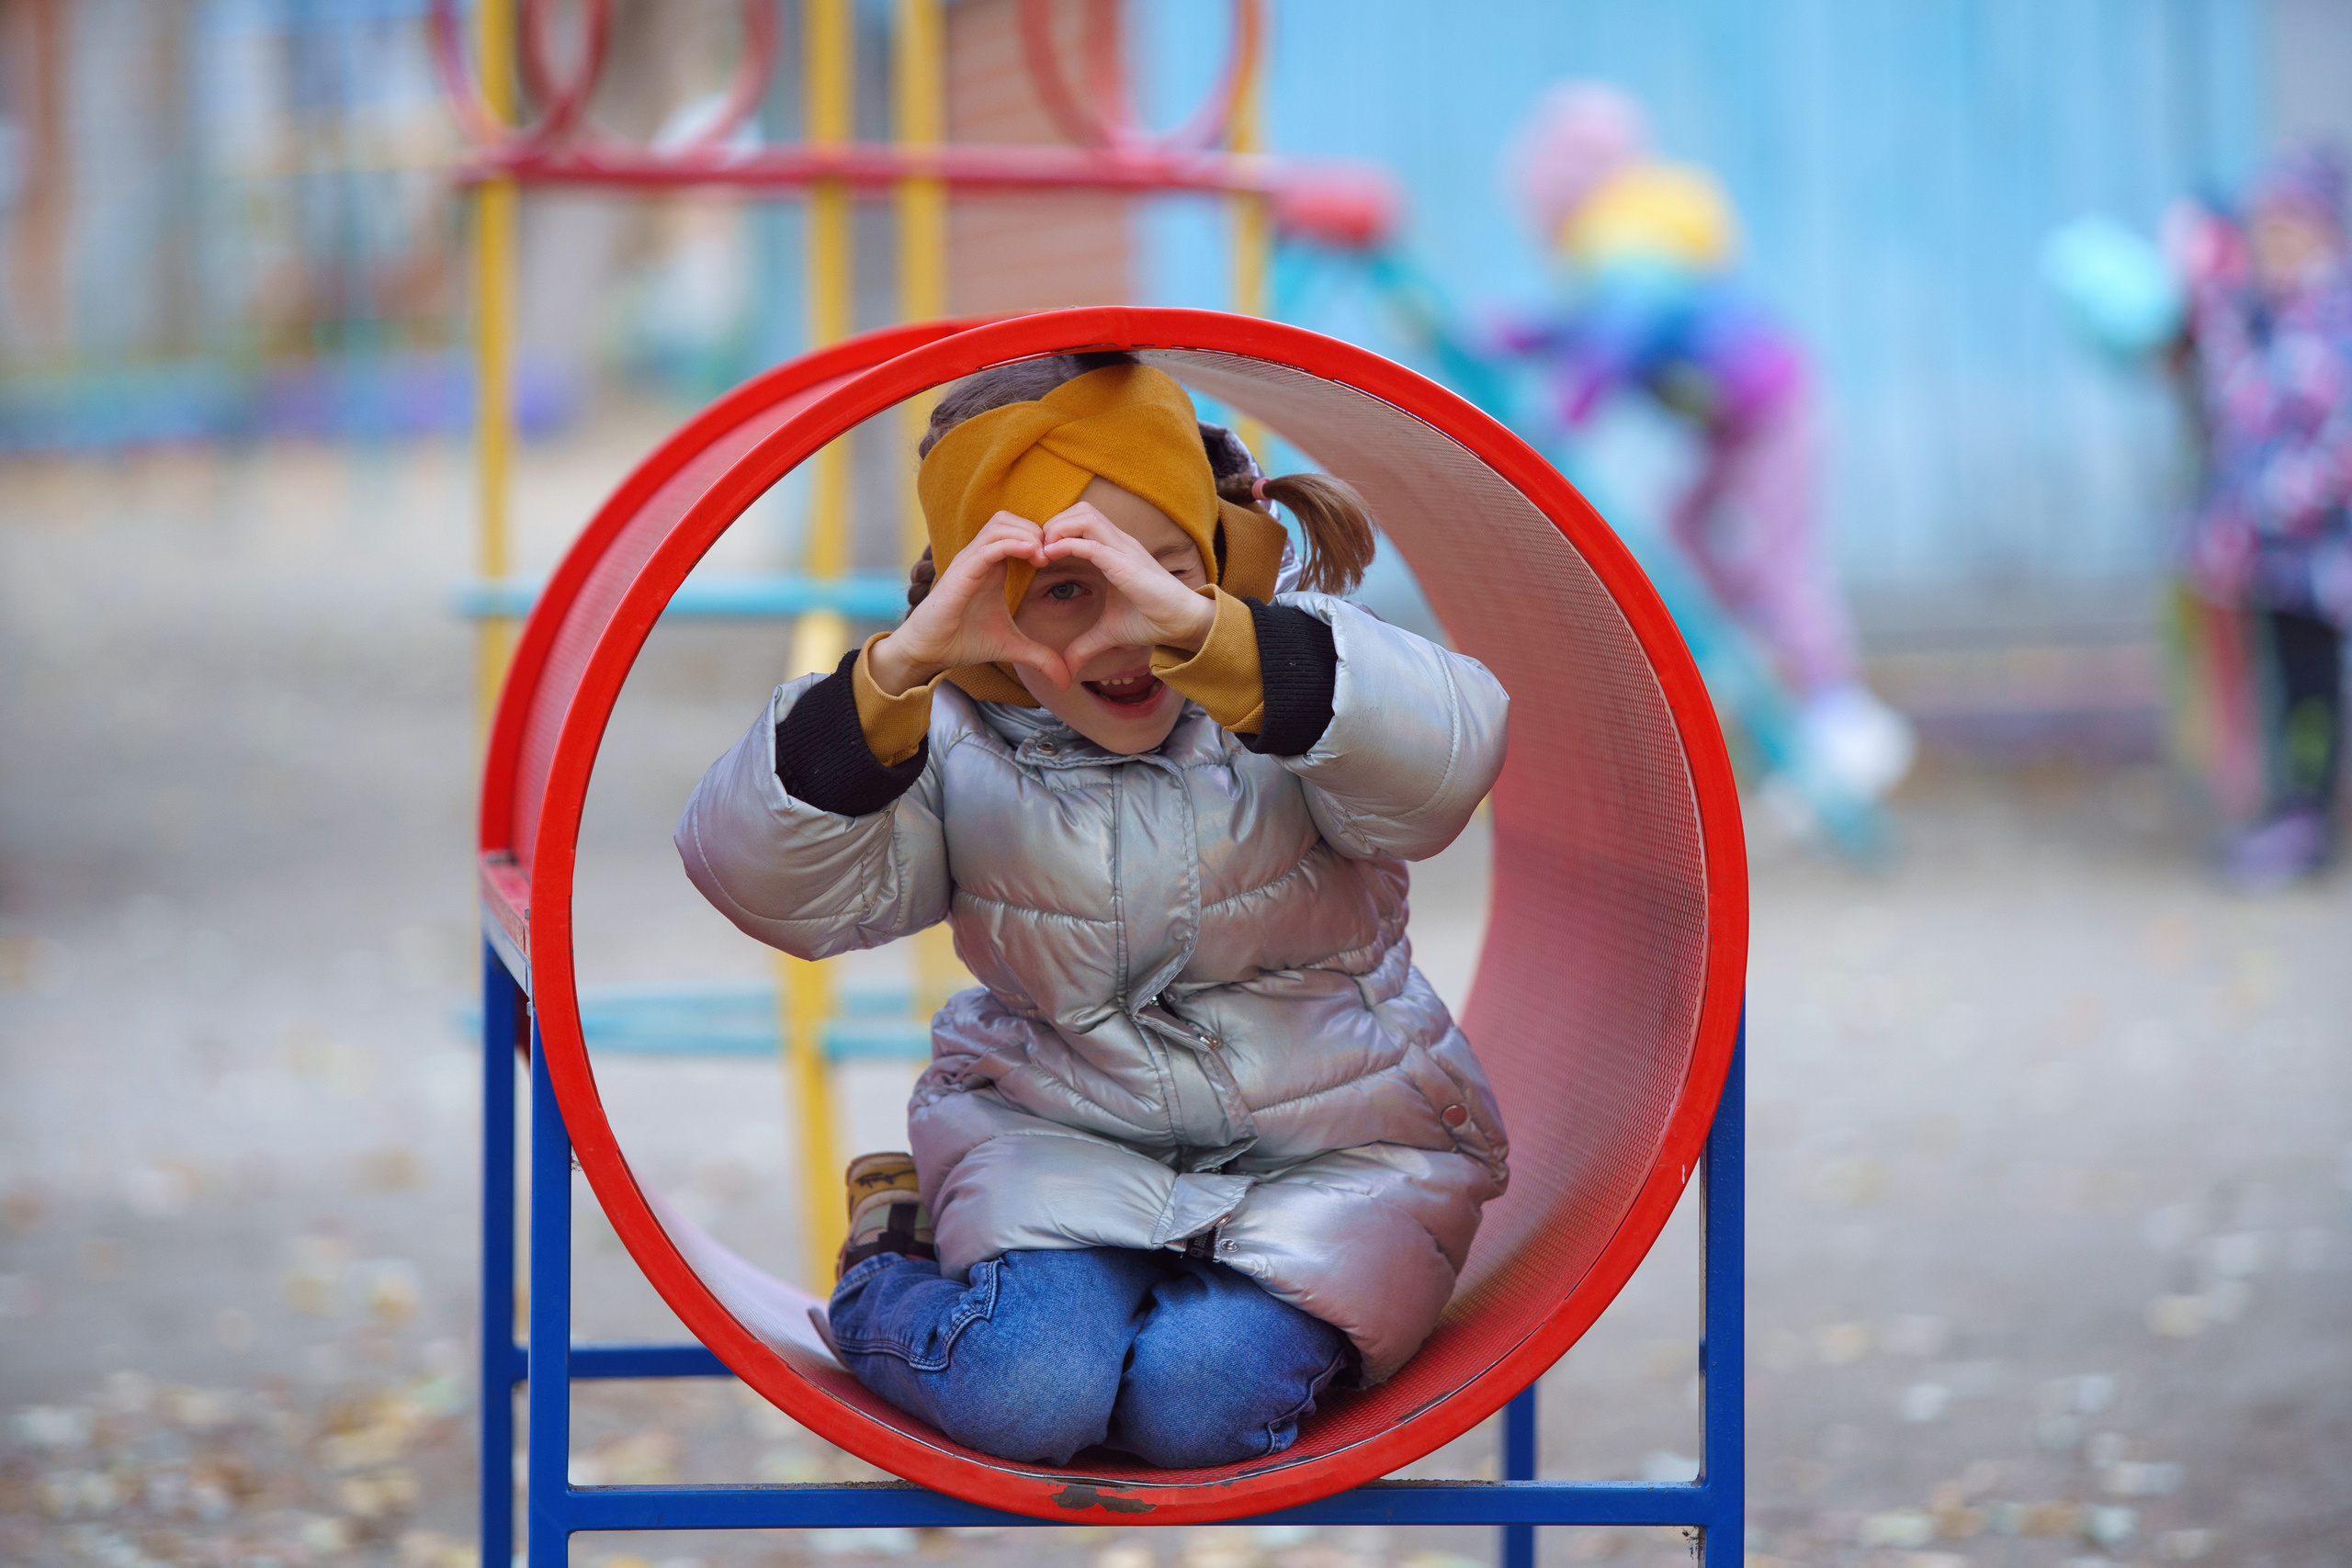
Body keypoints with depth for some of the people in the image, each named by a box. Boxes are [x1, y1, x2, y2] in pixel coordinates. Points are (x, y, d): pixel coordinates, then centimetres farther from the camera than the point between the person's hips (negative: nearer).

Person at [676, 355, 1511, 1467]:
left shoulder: (1289, 675, -13)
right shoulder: (951, 739, -8)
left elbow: (1445, 755, -37)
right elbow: (760, 878, -23)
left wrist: (1198, 626, -50)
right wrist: (900, 666, -38)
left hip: (1329, 1137, -1)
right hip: (1054, 1121, 1)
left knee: (1197, 1400, -25)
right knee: (1025, 1390, -24)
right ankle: (890, 1260, 10)